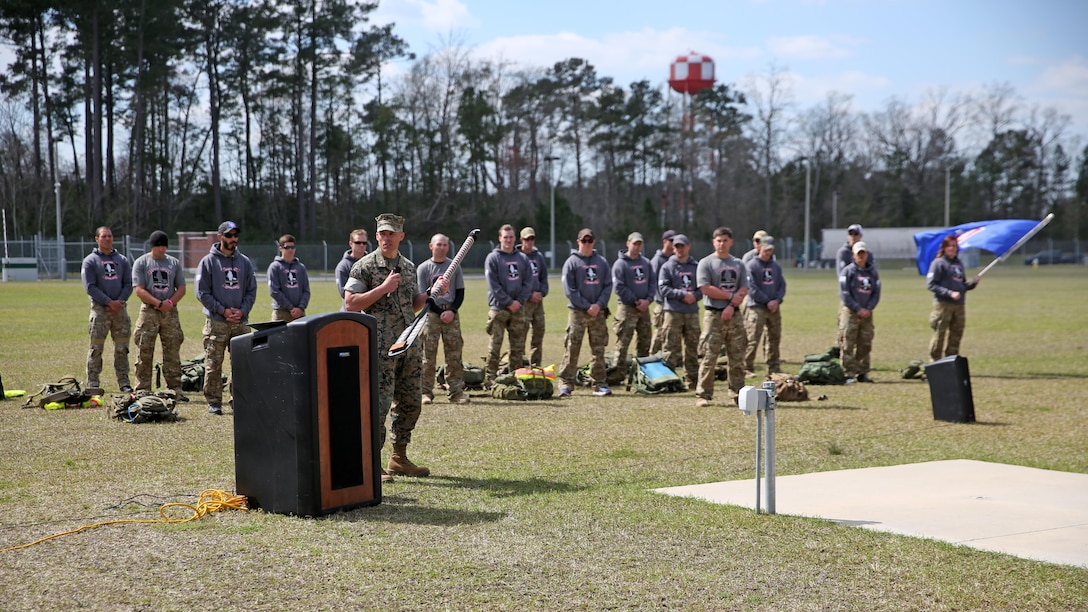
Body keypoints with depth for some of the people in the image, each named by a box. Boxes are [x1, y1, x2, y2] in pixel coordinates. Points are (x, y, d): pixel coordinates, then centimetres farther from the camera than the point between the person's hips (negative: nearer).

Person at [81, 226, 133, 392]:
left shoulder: (122, 260, 14)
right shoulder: (90, 261, 2)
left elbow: (129, 284, 10)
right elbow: (90, 287, -6)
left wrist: (120, 300, -7)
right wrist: (109, 302, -14)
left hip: (120, 309, 3)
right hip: (100, 309, -3)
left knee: (122, 348, 5)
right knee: (96, 349, -4)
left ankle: (123, 382, 10)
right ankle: (93, 383, 0)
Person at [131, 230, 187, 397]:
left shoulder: (174, 263, 13)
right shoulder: (141, 263, 3)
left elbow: (181, 288, 11)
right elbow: (139, 290, -5)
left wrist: (170, 302, -9)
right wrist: (159, 303, -16)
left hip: (171, 311, 3)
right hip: (149, 310, -3)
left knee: (173, 352, 2)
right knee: (144, 352, -4)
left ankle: (175, 389, 5)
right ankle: (143, 390, -1)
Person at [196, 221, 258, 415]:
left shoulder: (244, 262, 13)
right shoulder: (208, 262, 1)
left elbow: (251, 291, 12)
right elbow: (202, 292, -3)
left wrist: (242, 311, -4)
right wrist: (223, 311, -11)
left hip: (241, 322, 3)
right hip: (216, 322, -3)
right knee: (213, 365, -3)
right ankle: (214, 402, 3)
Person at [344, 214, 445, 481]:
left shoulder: (409, 267, 14)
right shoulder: (364, 267, -6)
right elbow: (350, 304, -13)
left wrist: (434, 292, 5)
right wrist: (384, 288, -18)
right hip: (381, 346, -7)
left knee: (411, 403, 11)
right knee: (379, 403, -8)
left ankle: (399, 458, 23)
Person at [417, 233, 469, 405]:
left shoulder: (455, 266, 12)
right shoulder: (423, 268, 4)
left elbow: (460, 292, 10)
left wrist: (452, 311, -7)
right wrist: (441, 313, -9)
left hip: (451, 313, 2)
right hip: (431, 313, -2)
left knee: (455, 354, -1)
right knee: (428, 354, -5)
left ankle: (456, 391, 2)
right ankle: (426, 391, -1)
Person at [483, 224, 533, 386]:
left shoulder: (522, 258, 12)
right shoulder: (493, 258, -1)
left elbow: (528, 282, 7)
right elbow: (493, 285, -8)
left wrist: (520, 301, -6)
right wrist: (509, 302, -13)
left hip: (518, 308, 4)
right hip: (498, 308, -4)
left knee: (518, 346, 7)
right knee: (495, 345, -5)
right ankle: (490, 378, -3)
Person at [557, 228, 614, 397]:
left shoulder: (602, 262, 12)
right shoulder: (572, 262, 0)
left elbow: (608, 285, 8)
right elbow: (569, 290, -6)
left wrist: (599, 304, -7)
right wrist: (587, 306, -11)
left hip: (599, 312, 4)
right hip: (577, 312, -4)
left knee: (598, 350, 7)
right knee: (572, 348, -7)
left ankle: (600, 384, 12)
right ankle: (565, 384, -6)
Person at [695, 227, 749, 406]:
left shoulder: (739, 264, 15)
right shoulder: (706, 263, 0)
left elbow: (743, 290, 6)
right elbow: (706, 288, -11)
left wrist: (732, 305, -10)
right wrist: (731, 295, -9)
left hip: (734, 315, 4)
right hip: (713, 315, -4)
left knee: (737, 357, 4)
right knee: (709, 357, -7)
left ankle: (737, 393, 10)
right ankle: (703, 395, -4)